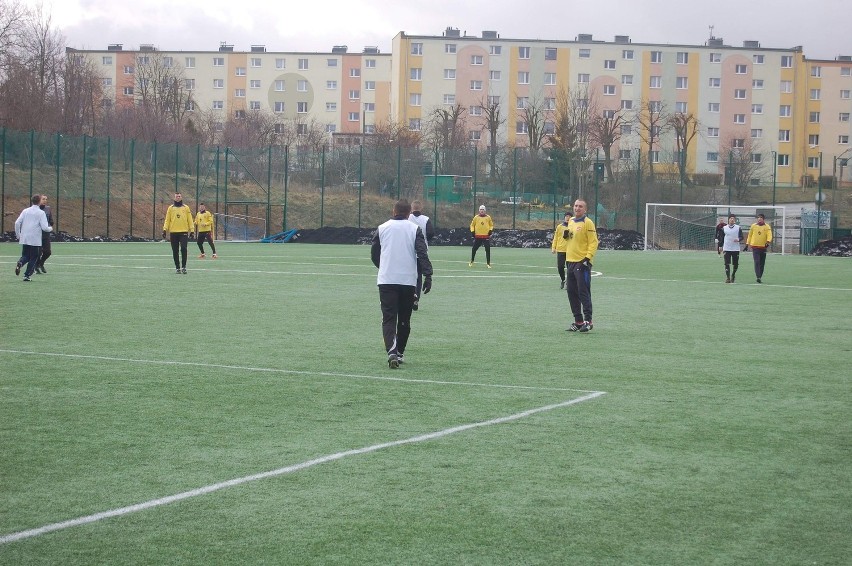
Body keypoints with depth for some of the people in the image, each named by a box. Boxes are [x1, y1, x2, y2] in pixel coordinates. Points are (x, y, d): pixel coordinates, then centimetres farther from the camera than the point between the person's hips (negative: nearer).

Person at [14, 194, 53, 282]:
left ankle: (20, 263, -16)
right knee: (33, 258, 8)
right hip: (35, 240, -4)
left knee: (25, 256, 16)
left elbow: (17, 223, 1)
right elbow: (44, 227, -12)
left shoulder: (25, 211, 5)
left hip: (24, 239, 4)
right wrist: (50, 229, 9)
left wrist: (18, 235, 12)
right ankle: (27, 276, 4)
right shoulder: (41, 213, -6)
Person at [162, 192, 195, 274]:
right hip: (173, 232, 1)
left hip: (184, 232, -1)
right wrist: (165, 229, -3)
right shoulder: (171, 208, 9)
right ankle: (177, 267, 12)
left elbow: (190, 219, 7)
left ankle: (183, 267, -5)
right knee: (175, 251, 4)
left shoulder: (186, 208, 8)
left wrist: (192, 230, 1)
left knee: (183, 249, -13)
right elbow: (167, 220, 7)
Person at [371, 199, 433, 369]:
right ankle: (400, 352, 24)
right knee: (404, 319, 15)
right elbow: (423, 254, -8)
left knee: (388, 318, -3)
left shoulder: (382, 228, 6)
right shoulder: (414, 229, 1)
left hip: (386, 280, 0)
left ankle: (392, 351, -24)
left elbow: (374, 255, 14)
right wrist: (428, 276, -9)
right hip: (408, 280, 0)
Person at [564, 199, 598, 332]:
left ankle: (588, 321, -5)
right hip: (571, 261, 8)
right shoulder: (571, 222, 15)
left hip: (582, 262, -8)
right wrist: (566, 235, 4)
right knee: (572, 292, 9)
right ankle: (578, 321, 16)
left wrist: (588, 258, -20)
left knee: (583, 292, -9)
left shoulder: (587, 223, -9)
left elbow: (593, 242, -12)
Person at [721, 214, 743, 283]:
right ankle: (727, 278, -3)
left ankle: (733, 275, 32)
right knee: (727, 264, -7)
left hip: (736, 249, 0)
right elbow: (722, 238, 12)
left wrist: (738, 239, -21)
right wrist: (721, 247, 10)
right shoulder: (724, 228, 6)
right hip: (727, 249, 0)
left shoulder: (738, 228, 3)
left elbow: (741, 237, 2)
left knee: (736, 264, 5)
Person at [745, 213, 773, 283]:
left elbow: (769, 235, -12)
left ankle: (760, 277, 17)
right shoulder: (753, 226, 6)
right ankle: (758, 277, -20)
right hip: (755, 247, -1)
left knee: (762, 263, 7)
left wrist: (768, 242, -31)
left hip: (763, 247, 1)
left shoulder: (767, 227, 1)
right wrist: (747, 245, 12)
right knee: (757, 262, -13)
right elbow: (750, 235, 14)